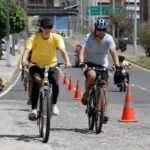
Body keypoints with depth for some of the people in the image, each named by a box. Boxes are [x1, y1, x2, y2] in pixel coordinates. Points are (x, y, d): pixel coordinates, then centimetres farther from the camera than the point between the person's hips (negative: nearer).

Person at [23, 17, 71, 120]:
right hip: (36, 66, -1)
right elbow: (28, 50, -28)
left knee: (55, 83, -27)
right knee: (36, 83, -30)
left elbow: (62, 50, -25)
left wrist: (67, 61, -45)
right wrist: (25, 60, -50)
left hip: (51, 65, 1)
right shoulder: (34, 38, -14)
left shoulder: (56, 38, -12)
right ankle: (34, 109, -23)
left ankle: (54, 105, -1)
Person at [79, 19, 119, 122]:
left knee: (104, 89, -10)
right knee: (92, 75, -36)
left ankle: (104, 113, -6)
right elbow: (82, 51, -25)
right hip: (89, 64, -2)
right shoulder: (88, 37, -14)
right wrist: (81, 62, -43)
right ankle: (86, 94, -10)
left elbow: (113, 52, -19)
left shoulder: (108, 39, -11)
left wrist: (117, 65, -35)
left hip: (102, 65, 2)